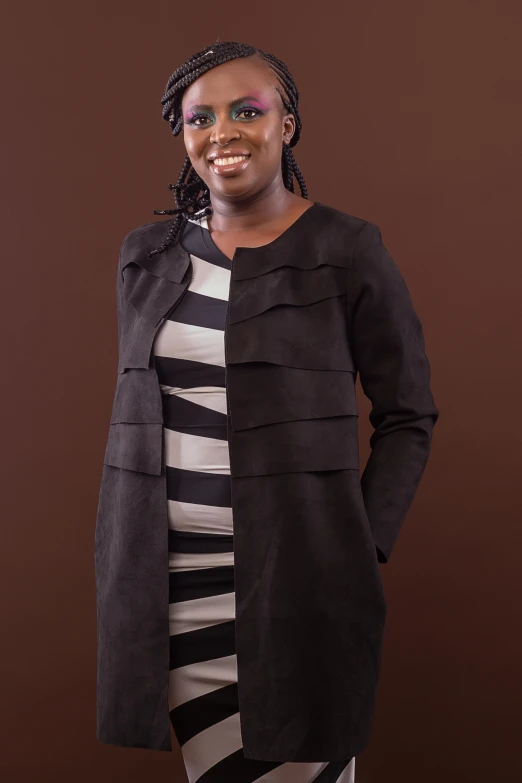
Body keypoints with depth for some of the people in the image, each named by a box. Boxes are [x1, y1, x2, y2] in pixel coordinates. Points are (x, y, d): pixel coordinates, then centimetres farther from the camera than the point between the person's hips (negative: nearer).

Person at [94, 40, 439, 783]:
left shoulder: (346, 250, -4)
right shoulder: (146, 254, 8)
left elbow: (409, 414, 1)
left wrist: (367, 546, -7)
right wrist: (124, 564, 12)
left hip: (296, 578, -3)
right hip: (174, 579, 4)